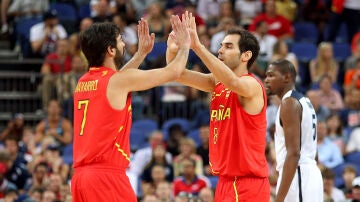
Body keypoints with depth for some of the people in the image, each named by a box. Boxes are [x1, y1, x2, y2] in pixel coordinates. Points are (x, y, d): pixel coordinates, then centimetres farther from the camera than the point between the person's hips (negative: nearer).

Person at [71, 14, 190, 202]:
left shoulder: (83, 82, 14)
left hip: (80, 174, 8)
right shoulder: (120, 80, -7)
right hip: (107, 174, -8)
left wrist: (141, 53, 42)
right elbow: (172, 72, 2)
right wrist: (185, 45, 19)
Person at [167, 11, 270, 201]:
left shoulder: (252, 85, -13)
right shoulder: (217, 83, 11)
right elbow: (180, 75, 7)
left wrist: (197, 46, -40)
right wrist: (172, 50, -16)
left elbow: (233, 82, -35)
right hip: (226, 181, 8)